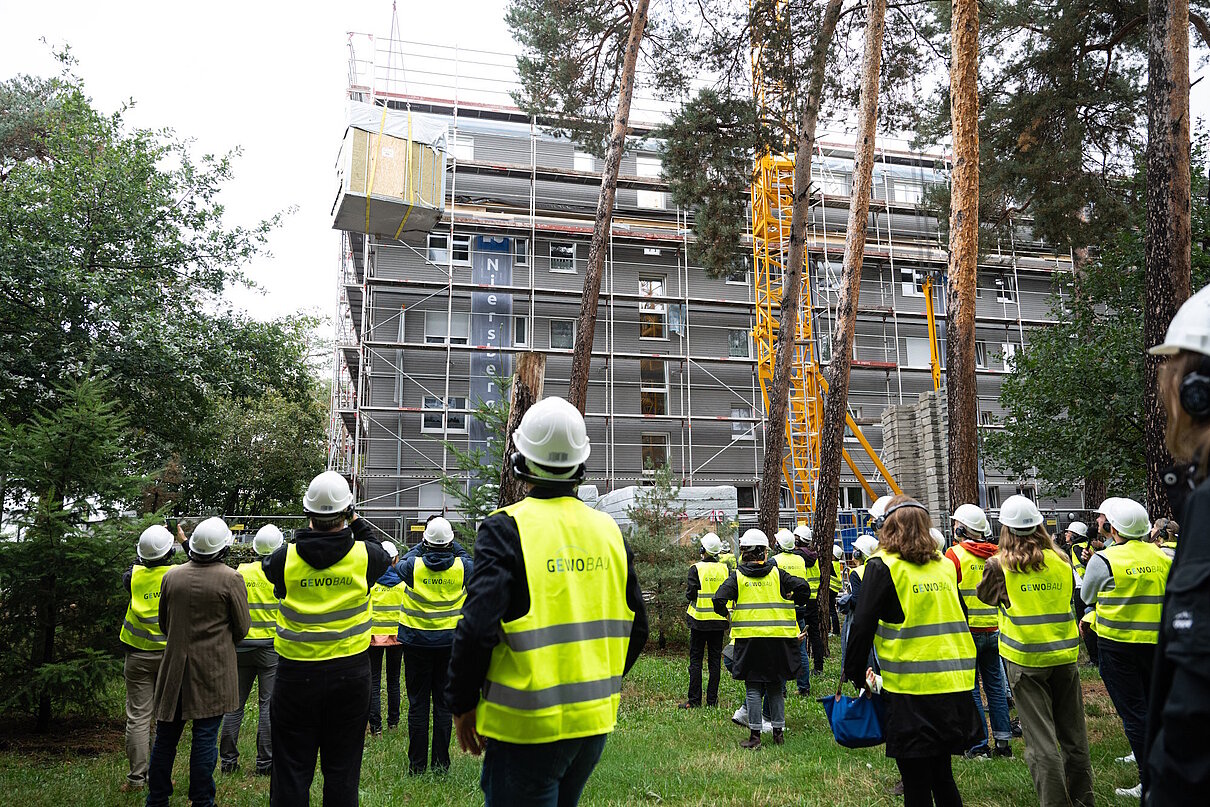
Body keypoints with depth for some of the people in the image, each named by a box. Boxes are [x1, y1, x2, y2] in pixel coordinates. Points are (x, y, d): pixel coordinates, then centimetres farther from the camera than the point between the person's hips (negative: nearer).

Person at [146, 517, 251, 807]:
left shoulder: (171, 576, 1)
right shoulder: (230, 579, -11)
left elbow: (163, 623, 12)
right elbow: (243, 627, -4)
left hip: (175, 667, 4)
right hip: (213, 670, -4)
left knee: (165, 736, 13)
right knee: (205, 737, 2)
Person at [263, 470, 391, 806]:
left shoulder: (285, 558, -10)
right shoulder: (364, 555, -10)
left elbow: (268, 567, 14)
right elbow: (383, 557, 14)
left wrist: (306, 534, 14)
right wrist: (357, 523, 18)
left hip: (296, 673, 0)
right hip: (350, 671, 0)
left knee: (292, 767, 11)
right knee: (342, 766, 11)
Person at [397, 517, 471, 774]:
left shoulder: (413, 566, -12)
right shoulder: (461, 567, -9)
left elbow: (401, 565, 12)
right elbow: (470, 561, 15)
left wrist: (422, 546, 14)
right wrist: (453, 545, 18)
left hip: (417, 641, -1)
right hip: (449, 642, 1)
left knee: (418, 704, 8)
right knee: (443, 703, 8)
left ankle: (417, 765, 13)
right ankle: (441, 763, 13)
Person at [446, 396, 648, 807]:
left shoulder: (507, 529, -14)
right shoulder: (609, 530, 3)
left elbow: (477, 629, -19)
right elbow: (635, 629, 10)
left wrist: (462, 704, -5)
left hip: (528, 727, -6)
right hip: (595, 719, 6)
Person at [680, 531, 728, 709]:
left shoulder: (696, 568, -10)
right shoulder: (725, 568, 2)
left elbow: (690, 594, -11)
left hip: (700, 620, -3)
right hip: (719, 621, 3)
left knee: (696, 659, 4)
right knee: (715, 660, 9)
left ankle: (694, 700, 3)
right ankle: (712, 700, 11)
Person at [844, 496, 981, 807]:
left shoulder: (883, 567, -7)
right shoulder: (945, 565, 10)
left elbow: (862, 626, -10)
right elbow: (960, 619, 18)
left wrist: (855, 674, 1)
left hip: (911, 689, -6)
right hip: (954, 687, 6)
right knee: (942, 775, 20)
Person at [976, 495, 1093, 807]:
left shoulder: (999, 564, -9)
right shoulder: (1061, 560, -1)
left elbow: (984, 595, 9)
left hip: (1026, 659, -4)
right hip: (1065, 653, 4)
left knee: (1041, 739, 1)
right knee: (1073, 734, 16)